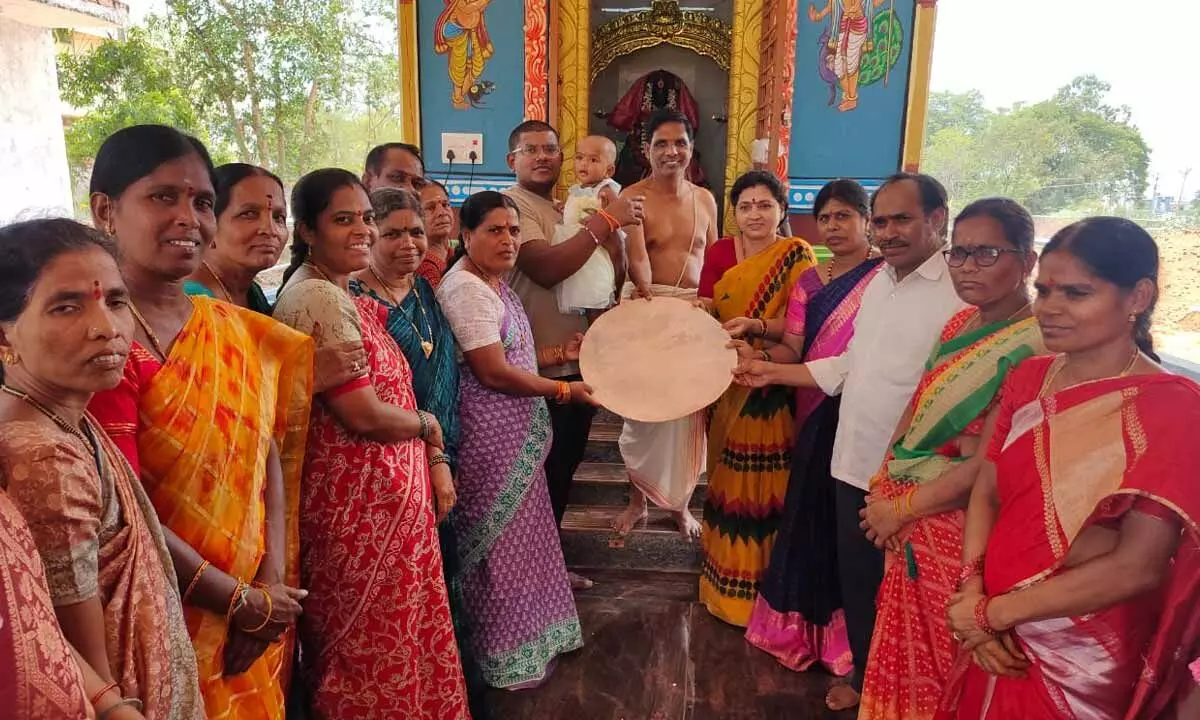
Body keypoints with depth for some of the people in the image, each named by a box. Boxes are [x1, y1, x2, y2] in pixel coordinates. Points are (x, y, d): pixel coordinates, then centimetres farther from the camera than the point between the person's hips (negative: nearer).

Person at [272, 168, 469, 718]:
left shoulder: (342, 294, 12)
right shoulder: (319, 300, -19)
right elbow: (364, 414, -24)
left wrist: (435, 458, 4)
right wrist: (429, 425, -5)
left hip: (382, 490, 9)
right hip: (360, 501, -9)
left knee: (372, 643, 22)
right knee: (374, 649, 8)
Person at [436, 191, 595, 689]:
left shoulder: (496, 283, 11)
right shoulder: (466, 289, -19)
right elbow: (493, 372, -23)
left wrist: (560, 356, 11)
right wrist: (565, 389, -15)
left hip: (516, 433, 10)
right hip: (490, 437, -10)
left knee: (519, 534, 20)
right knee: (499, 543, 4)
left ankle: (527, 634, 37)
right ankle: (506, 655, 22)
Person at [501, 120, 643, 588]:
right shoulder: (513, 205, -10)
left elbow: (613, 270, 11)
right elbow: (544, 269, -28)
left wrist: (611, 225, -6)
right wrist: (604, 220, -23)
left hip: (580, 359, 9)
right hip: (542, 366, -9)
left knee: (564, 468, 18)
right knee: (542, 472, 2)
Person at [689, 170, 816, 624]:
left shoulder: (796, 255, -3)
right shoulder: (719, 252, 5)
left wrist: (755, 326, -26)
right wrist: (703, 308, -18)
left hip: (774, 392, -3)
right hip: (727, 388, 3)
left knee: (768, 487, 2)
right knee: (729, 484, 11)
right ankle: (726, 582, 27)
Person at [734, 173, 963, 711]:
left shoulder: (960, 292, -19)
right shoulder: (880, 282, 8)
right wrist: (771, 373, 13)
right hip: (853, 465, 7)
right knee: (855, 579, 20)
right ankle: (863, 677, 43)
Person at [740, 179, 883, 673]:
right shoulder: (810, 281, 10)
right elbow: (793, 348, 1)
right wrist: (758, 356, -18)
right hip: (815, 416, 5)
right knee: (811, 518, 12)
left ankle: (847, 643, 21)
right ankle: (802, 628, 30)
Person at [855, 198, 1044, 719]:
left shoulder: (1035, 349, -20)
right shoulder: (961, 324, 5)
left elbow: (990, 461, -21)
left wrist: (901, 508, -12)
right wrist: (885, 487, 1)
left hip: (958, 522, -7)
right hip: (905, 519, 7)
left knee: (941, 654, 13)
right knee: (904, 642, 22)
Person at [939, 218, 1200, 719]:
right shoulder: (1029, 378, 1)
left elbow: (1136, 567, -20)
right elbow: (986, 492, 2)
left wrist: (991, 613, -15)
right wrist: (971, 593, -14)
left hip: (1082, 660, -5)